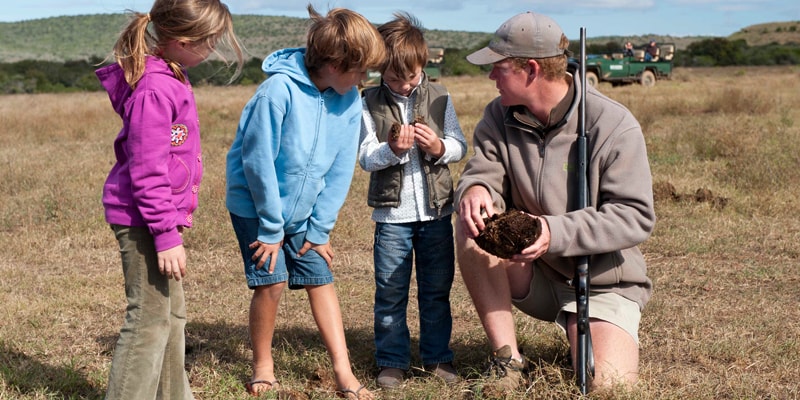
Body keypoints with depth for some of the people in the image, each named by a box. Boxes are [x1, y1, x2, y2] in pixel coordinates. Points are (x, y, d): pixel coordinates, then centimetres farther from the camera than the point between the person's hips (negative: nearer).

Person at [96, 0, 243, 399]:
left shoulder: (170, 76, 8)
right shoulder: (155, 91, -22)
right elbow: (147, 171, -23)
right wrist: (166, 234, -21)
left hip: (164, 212, 10)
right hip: (143, 219, -10)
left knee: (171, 314, 19)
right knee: (149, 320, -4)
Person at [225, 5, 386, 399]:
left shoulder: (349, 100, -9)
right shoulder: (279, 89, -26)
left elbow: (340, 171, -3)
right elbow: (258, 162, -21)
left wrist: (320, 229, -4)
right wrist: (271, 227, -15)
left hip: (303, 210, 5)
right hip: (256, 204, -5)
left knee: (321, 279, 2)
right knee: (272, 281, -9)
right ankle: (263, 366, 12)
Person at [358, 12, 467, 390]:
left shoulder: (439, 97, 4)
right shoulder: (370, 102, -2)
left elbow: (460, 146, 5)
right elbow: (365, 157, -5)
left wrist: (440, 147, -16)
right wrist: (391, 149, -25)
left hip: (436, 210, 2)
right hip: (392, 213, -2)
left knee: (437, 289, 10)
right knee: (390, 291, 4)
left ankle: (437, 356, 23)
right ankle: (392, 362, 16)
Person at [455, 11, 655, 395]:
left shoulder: (614, 126, -18)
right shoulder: (499, 117, -2)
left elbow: (636, 217, -22)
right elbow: (480, 173, -8)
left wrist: (556, 232, -33)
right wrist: (475, 190, -35)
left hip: (603, 285, -3)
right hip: (532, 277, 4)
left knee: (608, 383, -25)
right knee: (471, 226, -24)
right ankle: (506, 358, -15)